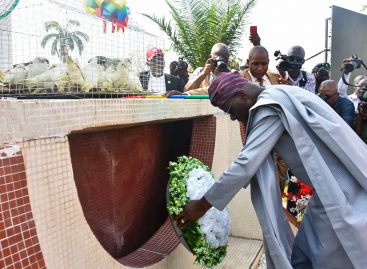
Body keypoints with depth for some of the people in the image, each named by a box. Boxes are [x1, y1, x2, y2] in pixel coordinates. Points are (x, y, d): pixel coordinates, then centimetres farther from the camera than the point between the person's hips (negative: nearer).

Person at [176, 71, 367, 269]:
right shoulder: (273, 99, 10)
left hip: (340, 190, -9)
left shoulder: (270, 106, -20)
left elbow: (245, 165, -23)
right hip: (332, 186, 9)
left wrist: (202, 205, -14)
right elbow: (253, 161, 17)